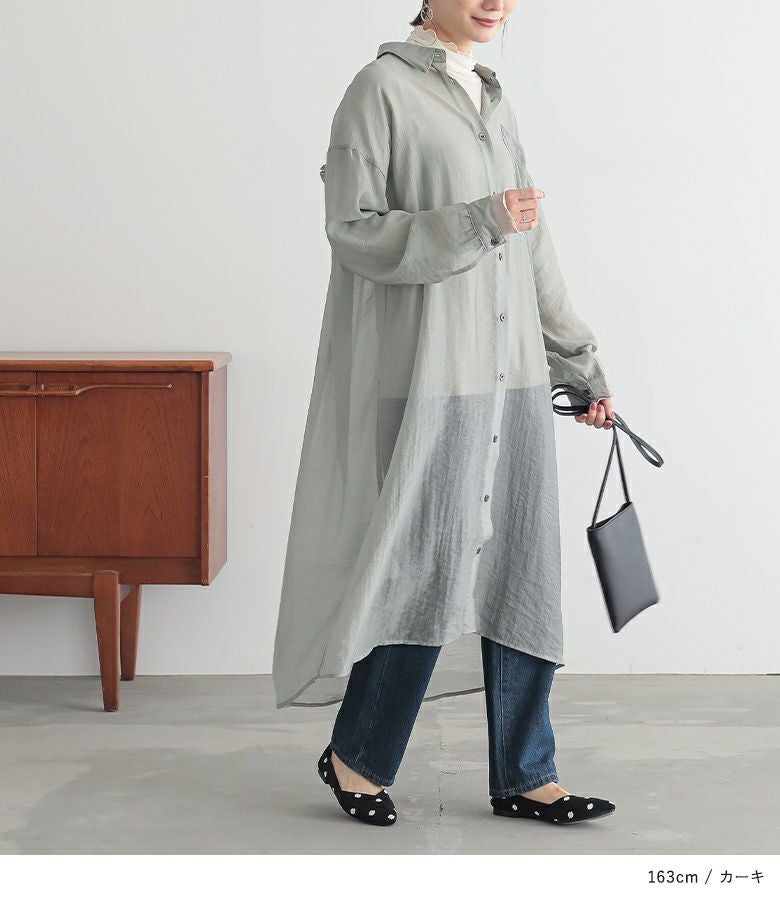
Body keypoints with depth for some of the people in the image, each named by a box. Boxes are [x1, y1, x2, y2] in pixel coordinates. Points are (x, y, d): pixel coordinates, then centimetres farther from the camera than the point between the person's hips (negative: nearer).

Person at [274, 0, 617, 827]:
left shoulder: (494, 102, 17)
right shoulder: (381, 90, -4)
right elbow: (351, 229, -11)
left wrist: (582, 367, 21)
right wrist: (475, 224, -20)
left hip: (510, 376, 7)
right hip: (427, 376, -7)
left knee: (522, 573, 6)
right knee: (433, 568, -4)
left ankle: (523, 776, 15)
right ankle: (355, 755, 15)